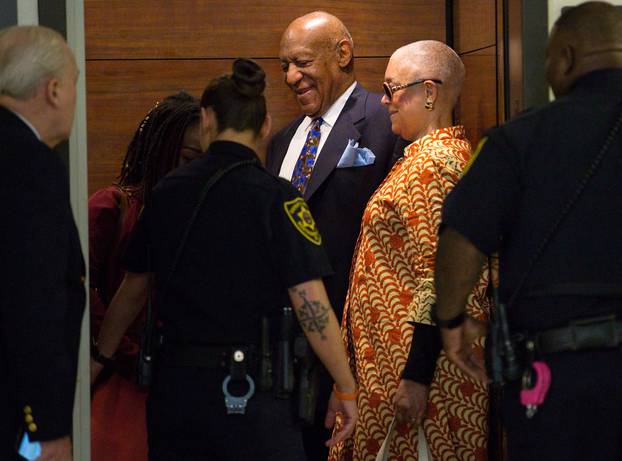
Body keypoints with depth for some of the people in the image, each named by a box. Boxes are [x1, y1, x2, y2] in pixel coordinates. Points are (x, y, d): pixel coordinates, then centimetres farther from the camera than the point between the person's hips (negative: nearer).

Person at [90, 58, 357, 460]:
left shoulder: (168, 192, 5)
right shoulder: (275, 197, -9)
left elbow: (133, 289, 15)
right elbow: (312, 306, -12)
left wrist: (99, 359, 29)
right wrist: (346, 388, -3)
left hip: (174, 385, 5)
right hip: (248, 393, -5)